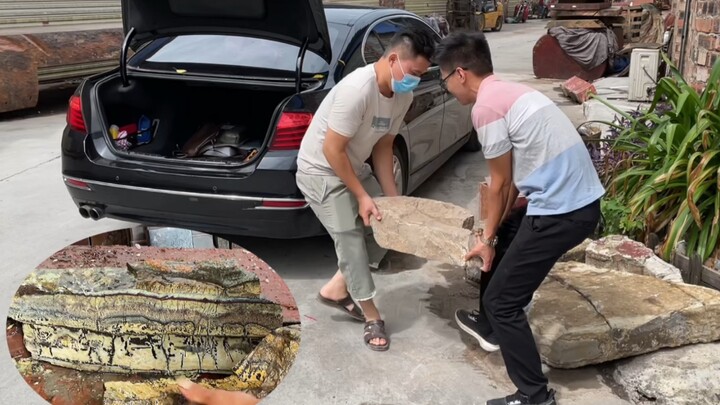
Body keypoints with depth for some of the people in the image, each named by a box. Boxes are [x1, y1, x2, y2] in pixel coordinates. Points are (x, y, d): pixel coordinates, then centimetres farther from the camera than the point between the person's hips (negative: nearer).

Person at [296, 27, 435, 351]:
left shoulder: (403, 96, -5)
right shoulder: (357, 89, -32)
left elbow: (383, 147, 4)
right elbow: (332, 149, -27)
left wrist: (392, 197, -1)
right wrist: (362, 196, -21)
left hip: (354, 167, 9)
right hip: (320, 171, -9)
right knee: (351, 238, -10)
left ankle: (336, 289, 20)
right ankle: (372, 317, 6)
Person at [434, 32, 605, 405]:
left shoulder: (486, 106, -12)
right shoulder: (512, 93, 17)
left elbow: (500, 184, -5)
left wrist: (487, 237, 8)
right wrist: (493, 232, 18)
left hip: (561, 212, -10)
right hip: (581, 201, 10)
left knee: (503, 300, 1)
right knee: (505, 245, 31)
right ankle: (491, 326, 48)